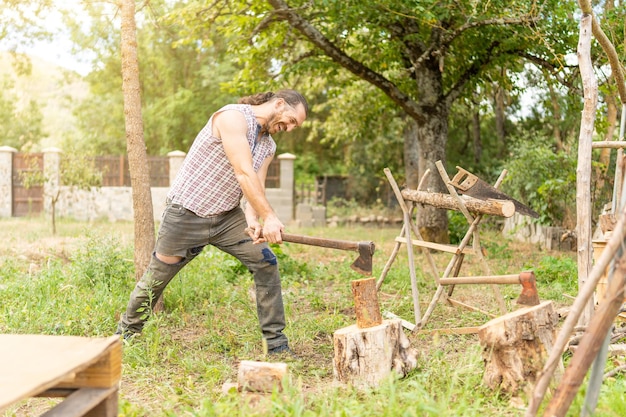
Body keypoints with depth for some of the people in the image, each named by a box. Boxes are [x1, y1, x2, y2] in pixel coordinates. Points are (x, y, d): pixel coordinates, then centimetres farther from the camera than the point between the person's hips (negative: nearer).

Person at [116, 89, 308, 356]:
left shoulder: (268, 146, 7)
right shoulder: (233, 117, -19)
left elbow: (256, 189, -3)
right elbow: (244, 174, -28)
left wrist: (253, 221, -24)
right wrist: (269, 217, -33)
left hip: (227, 215, 7)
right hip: (186, 214, -7)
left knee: (265, 262, -6)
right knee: (156, 279, 5)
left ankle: (276, 344, 1)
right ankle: (125, 334, 29)